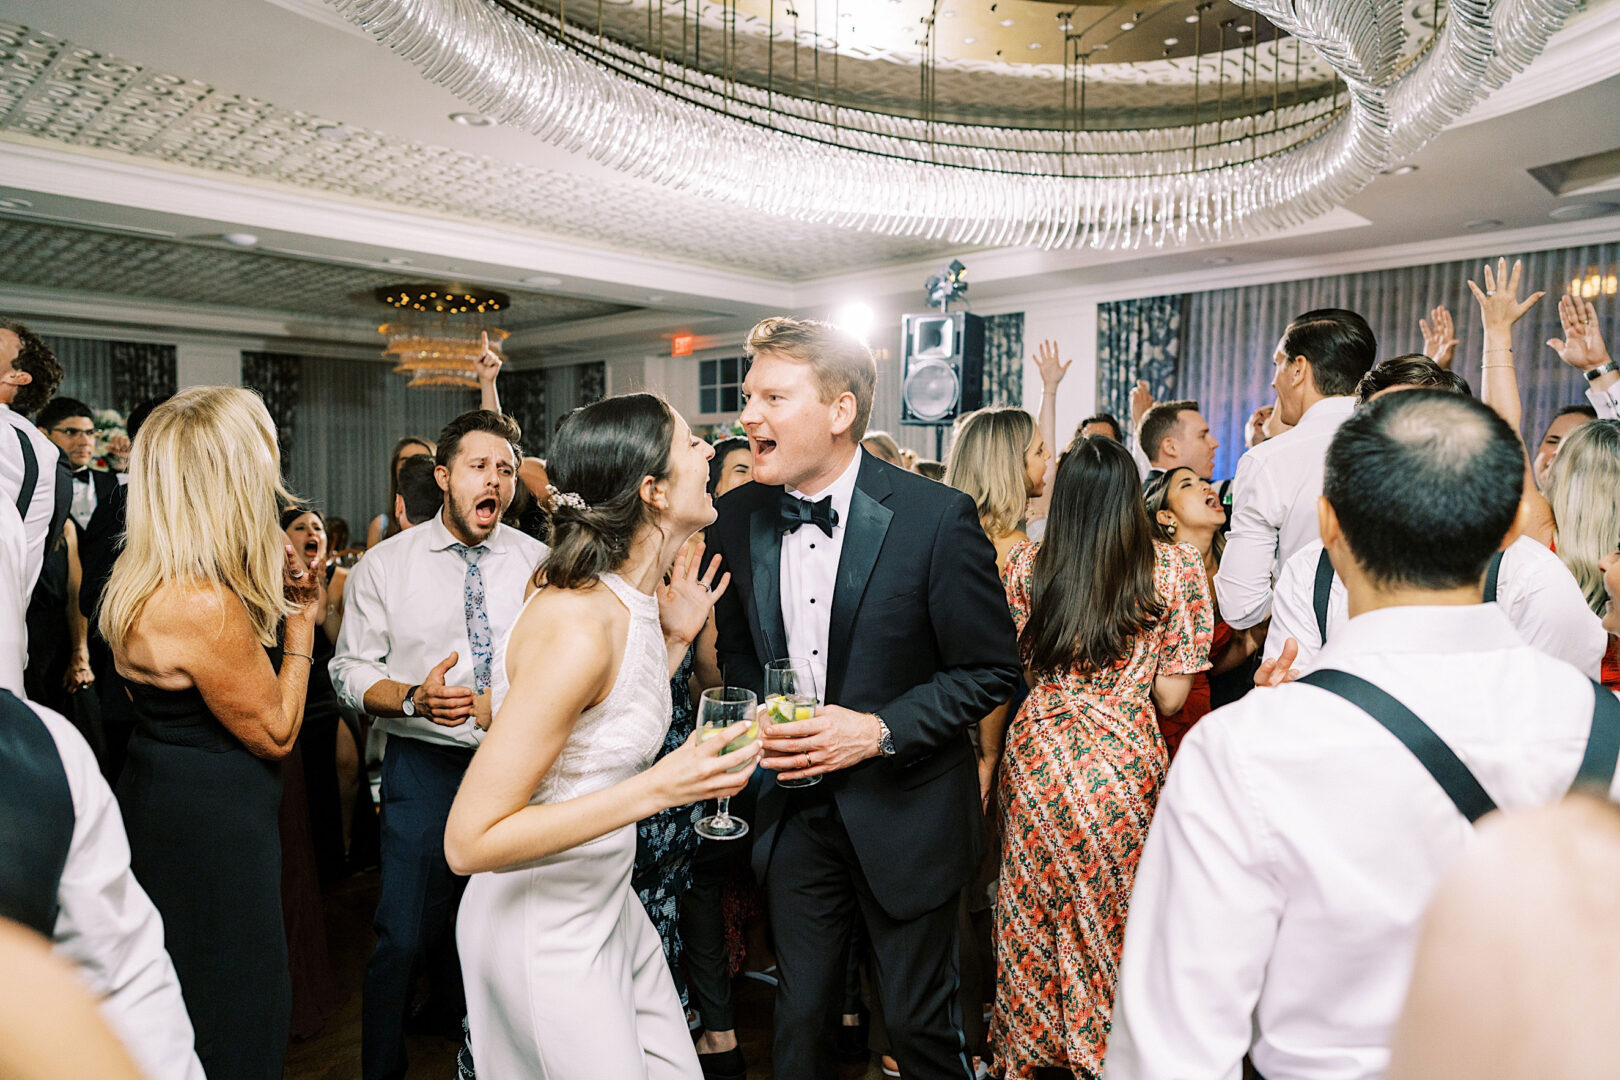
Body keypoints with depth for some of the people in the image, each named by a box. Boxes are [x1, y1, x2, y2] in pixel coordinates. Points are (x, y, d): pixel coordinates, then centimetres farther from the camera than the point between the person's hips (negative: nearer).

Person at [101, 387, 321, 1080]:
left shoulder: (140, 579, 1)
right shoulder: (206, 605, -30)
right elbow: (275, 732, -19)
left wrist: (271, 599, 4)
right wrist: (299, 630, -8)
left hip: (158, 800, 10)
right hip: (213, 833, -10)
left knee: (177, 1019, 26)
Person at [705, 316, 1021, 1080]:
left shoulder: (936, 516, -17)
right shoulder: (738, 517, -3)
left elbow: (991, 669, -11)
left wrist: (880, 729, -21)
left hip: (904, 813, -3)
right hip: (794, 810, 4)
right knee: (801, 1017, 19)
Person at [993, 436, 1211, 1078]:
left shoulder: (1024, 566, 0)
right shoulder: (1174, 567, -4)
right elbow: (1171, 694, -3)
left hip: (1034, 755, 2)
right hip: (1123, 764, -1)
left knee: (1032, 919, 16)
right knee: (1112, 920, 16)